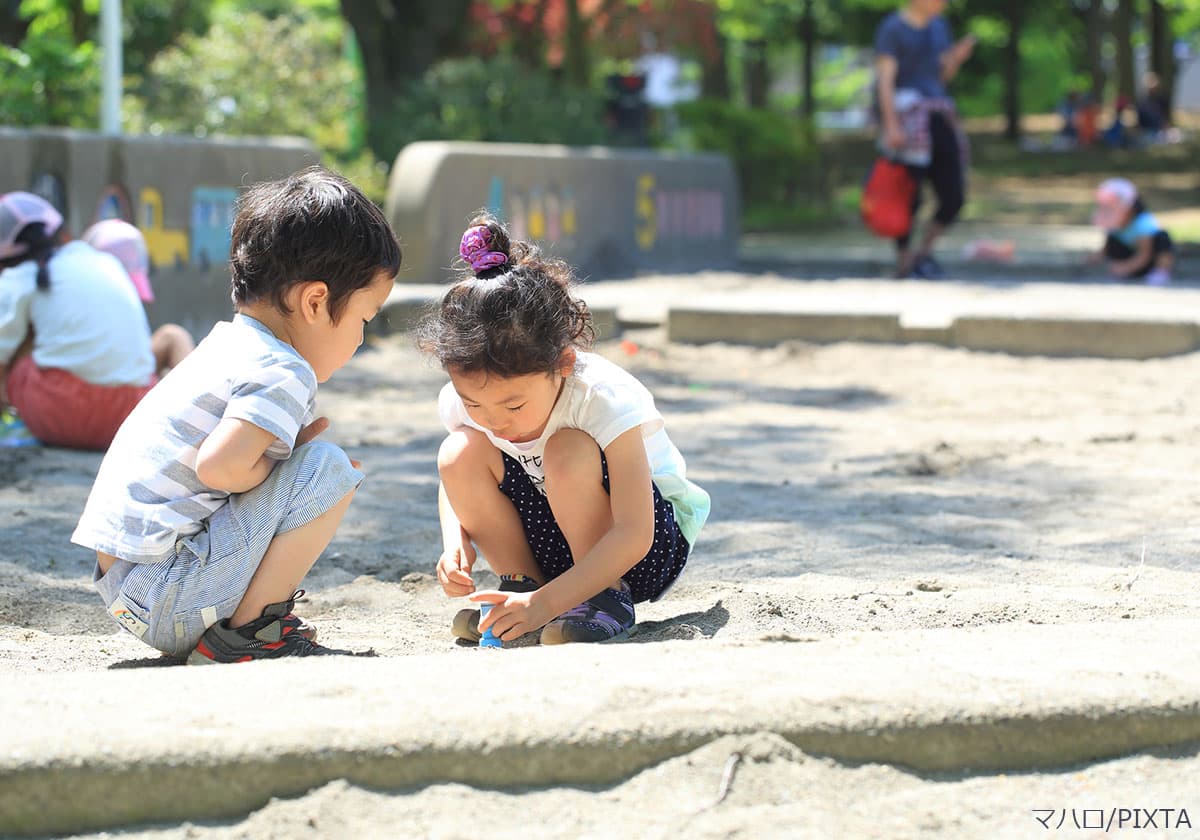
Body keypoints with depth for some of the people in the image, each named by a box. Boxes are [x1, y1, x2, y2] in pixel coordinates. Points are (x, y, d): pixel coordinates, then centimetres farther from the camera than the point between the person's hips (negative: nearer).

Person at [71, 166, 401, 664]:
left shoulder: (229, 344, 15)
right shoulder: (283, 373, -15)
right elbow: (219, 467, -28)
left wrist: (285, 448, 6)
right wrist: (277, 463, -9)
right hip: (163, 597, -10)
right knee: (329, 469, -14)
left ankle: (245, 623, 13)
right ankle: (244, 634, -10)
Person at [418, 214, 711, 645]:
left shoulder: (604, 399, -30)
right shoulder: (462, 401, -15)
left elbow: (634, 537, -34)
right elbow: (454, 485, 6)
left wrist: (546, 602, -44)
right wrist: (454, 544, -18)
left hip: (651, 549, -5)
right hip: (551, 543, 5)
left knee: (569, 450, -33)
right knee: (460, 454, -19)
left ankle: (608, 597, -17)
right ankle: (521, 583, -7)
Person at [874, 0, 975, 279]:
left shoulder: (939, 26, 16)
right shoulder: (892, 28, -6)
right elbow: (885, 80, -12)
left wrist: (958, 57, -2)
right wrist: (891, 126, -22)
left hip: (937, 117, 7)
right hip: (907, 117, -7)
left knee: (954, 198, 0)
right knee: (909, 198, -6)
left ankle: (923, 252, 19)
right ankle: (904, 264, 8)